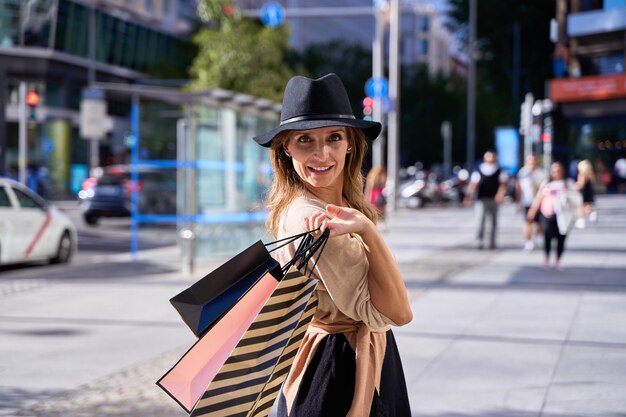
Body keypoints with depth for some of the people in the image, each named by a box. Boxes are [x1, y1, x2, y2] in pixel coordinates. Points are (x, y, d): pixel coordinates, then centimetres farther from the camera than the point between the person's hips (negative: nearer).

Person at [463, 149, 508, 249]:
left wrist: (500, 194, -25)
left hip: (494, 200, 1)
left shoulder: (500, 172, 8)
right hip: (481, 200, -1)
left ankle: (492, 242, 3)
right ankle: (479, 241, -3)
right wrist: (468, 196, -19)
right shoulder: (478, 171, 6)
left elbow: (503, 184, -5)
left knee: (494, 222, 1)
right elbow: (473, 185, -4)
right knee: (480, 220, -5)